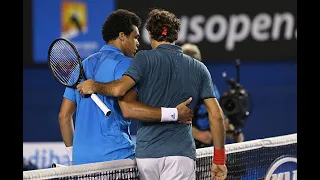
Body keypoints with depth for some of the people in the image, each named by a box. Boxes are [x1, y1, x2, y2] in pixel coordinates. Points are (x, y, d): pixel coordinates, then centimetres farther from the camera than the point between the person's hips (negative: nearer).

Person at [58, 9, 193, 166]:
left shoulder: (83, 65, 17)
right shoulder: (123, 64, -6)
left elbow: (64, 115, 18)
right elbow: (128, 109, -21)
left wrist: (73, 155, 23)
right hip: (115, 155, -7)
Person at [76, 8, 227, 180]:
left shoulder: (144, 58, 3)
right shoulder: (199, 69, 11)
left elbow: (119, 89, -13)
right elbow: (216, 115, 7)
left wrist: (94, 86, 7)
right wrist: (219, 159, 13)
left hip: (145, 153, 0)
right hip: (180, 155, 0)